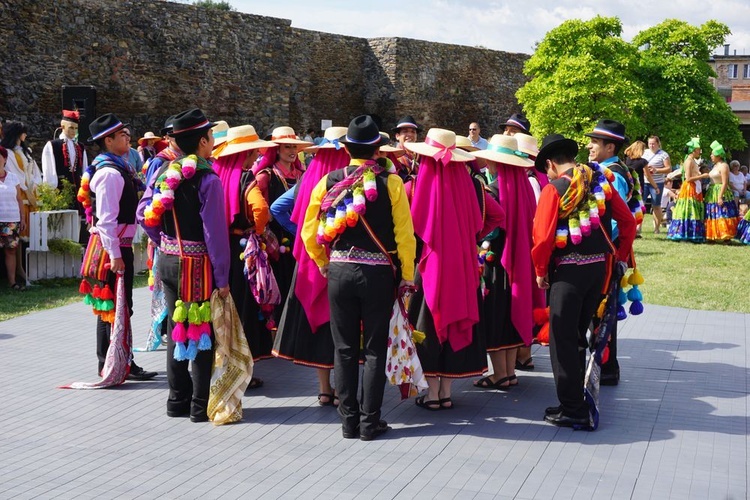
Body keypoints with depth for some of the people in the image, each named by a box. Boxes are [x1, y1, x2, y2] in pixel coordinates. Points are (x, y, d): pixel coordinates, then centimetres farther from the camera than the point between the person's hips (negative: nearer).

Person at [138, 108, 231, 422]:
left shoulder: (165, 171, 4)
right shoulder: (207, 179, -16)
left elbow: (144, 215, 3)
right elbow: (215, 231, -18)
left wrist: (164, 242, 15)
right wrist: (222, 277, -13)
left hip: (167, 262, 7)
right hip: (197, 264, -7)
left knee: (176, 329, 16)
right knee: (203, 334, 3)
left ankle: (178, 400, 25)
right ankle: (200, 405, 8)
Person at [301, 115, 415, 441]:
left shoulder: (328, 182, 0)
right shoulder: (391, 183, -7)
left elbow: (309, 233, 3)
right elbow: (405, 234, -9)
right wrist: (406, 276, 1)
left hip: (339, 271, 2)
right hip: (378, 272, -2)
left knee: (344, 348, 11)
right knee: (375, 349, 7)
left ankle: (348, 420, 16)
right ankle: (369, 422, 11)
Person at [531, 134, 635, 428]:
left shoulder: (554, 189, -11)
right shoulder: (600, 183, 7)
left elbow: (542, 236, -16)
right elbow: (628, 221, 8)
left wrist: (540, 271, -2)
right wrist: (621, 255, 16)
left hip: (568, 271, -6)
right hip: (599, 267, 7)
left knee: (563, 340, 2)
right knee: (579, 334, 18)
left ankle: (573, 410, 3)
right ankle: (578, 397, 27)